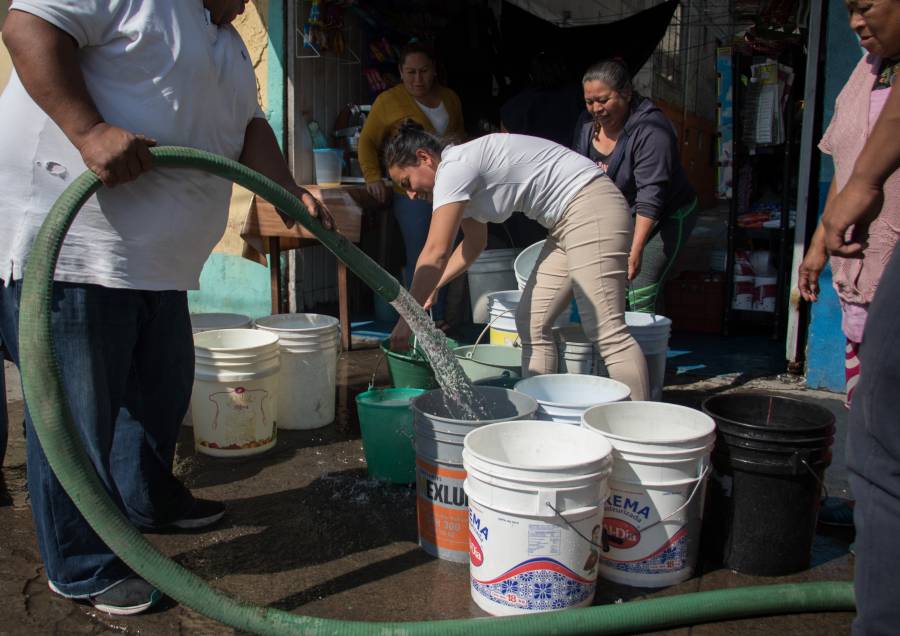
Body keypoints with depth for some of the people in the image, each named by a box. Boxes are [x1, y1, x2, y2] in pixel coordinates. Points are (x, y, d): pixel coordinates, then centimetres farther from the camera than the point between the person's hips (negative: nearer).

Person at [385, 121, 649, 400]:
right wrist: (430, 288, 20)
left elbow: (435, 254, -18)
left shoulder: (454, 168, -14)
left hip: (592, 209, -11)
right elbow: (474, 244, 28)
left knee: (606, 331, -14)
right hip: (568, 220, 11)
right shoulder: (464, 170, 16)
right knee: (532, 324, 9)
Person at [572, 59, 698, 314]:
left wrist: (636, 250, -38)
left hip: (664, 219, -6)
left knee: (639, 296, -16)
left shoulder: (650, 128, -24)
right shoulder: (587, 123, -1)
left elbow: (650, 194, -31)